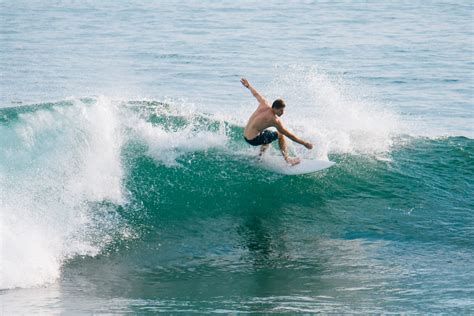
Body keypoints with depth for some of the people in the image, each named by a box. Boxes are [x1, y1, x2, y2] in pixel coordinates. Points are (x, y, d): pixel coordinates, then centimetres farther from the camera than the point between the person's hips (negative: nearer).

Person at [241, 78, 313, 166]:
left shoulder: (264, 104, -4)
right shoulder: (275, 120, -22)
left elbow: (256, 94, 17)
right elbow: (289, 135, -18)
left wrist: (248, 86, 37)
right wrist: (304, 143, -13)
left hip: (246, 136, 8)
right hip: (253, 140, -8)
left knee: (267, 133, 34)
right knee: (280, 135, -1)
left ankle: (260, 155, 41)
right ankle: (287, 158, 5)